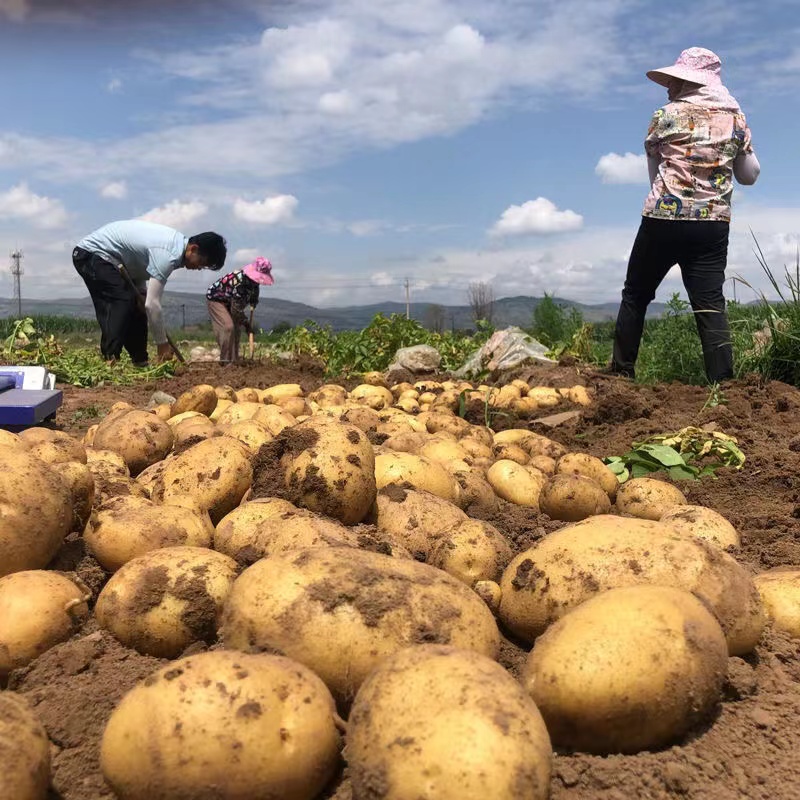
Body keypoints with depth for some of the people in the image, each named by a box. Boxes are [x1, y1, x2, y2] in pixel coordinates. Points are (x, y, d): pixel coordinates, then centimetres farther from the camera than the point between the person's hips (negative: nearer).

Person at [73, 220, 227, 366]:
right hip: (91, 254, -10)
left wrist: (141, 293, -7)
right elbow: (152, 304, -32)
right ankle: (110, 361, -26)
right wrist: (162, 343, -24)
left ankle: (140, 362, 10)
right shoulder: (168, 255, -31)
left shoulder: (178, 241, -1)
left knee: (136, 306, 7)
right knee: (121, 304, -24)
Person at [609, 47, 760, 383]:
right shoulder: (736, 119, 10)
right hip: (714, 223, 3)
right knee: (710, 304, 0)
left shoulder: (667, 116, 1)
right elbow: (750, 175, 17)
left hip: (663, 218, -2)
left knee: (635, 296, 10)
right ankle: (723, 382, -7)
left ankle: (621, 372, 13)